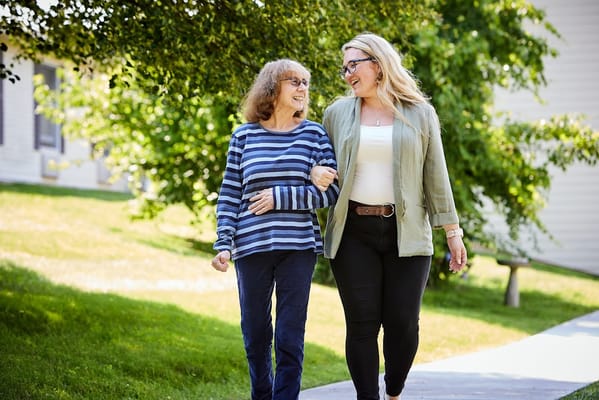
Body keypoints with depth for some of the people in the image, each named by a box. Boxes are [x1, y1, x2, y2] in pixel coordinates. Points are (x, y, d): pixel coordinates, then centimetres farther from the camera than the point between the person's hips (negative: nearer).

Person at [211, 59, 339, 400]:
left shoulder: (314, 134, 4)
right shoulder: (245, 136, 6)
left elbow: (331, 192, -2)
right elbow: (229, 195, 6)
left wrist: (281, 197, -10)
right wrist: (224, 244, -3)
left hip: (298, 247, -1)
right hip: (252, 247, 1)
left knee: (290, 339, -3)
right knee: (255, 335, 10)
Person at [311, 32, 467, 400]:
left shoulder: (419, 114, 6)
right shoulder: (339, 112, 10)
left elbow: (436, 176, 6)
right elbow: (320, 161, 20)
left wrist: (453, 231, 2)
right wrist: (316, 174, -4)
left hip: (406, 233, -1)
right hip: (353, 233, 1)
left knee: (403, 322, -3)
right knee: (362, 323, -2)